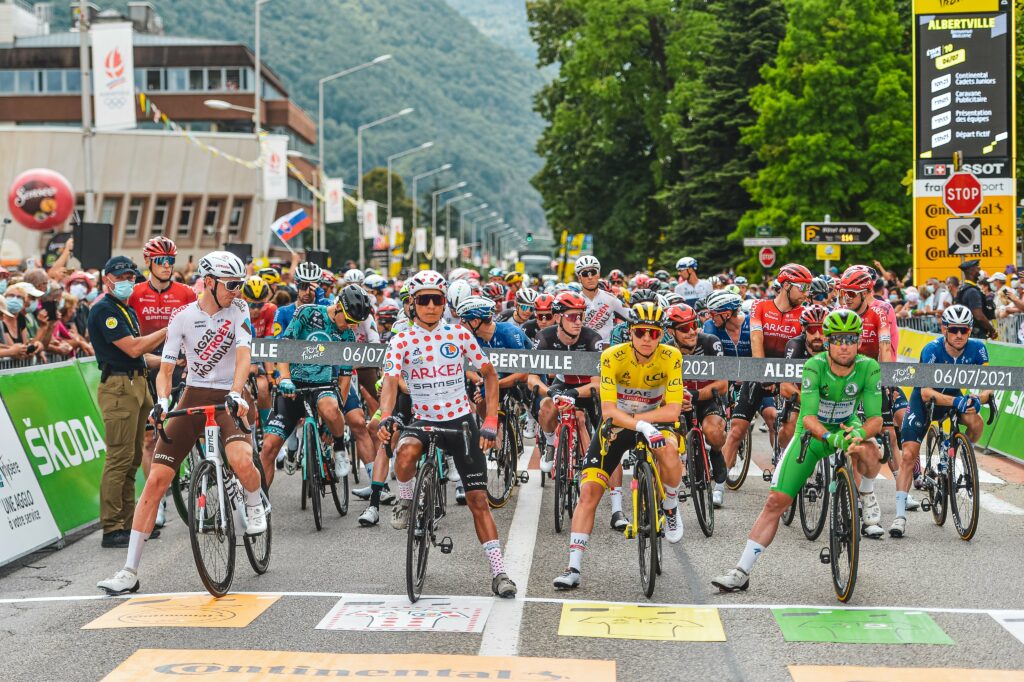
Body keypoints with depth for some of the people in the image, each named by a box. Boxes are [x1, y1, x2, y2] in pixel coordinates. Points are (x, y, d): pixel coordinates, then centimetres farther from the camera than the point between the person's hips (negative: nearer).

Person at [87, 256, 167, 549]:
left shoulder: (129, 310, 20)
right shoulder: (104, 310, -10)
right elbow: (132, 348, -17)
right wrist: (167, 330, -11)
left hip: (137, 384, 10)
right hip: (118, 386, -10)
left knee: (133, 458, 11)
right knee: (120, 457, -11)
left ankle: (128, 523, 17)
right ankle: (112, 530, -10)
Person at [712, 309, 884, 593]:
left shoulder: (869, 368, -22)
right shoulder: (815, 366, -26)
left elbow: (875, 418, -24)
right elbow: (808, 417, -33)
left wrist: (859, 433, -46)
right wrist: (830, 438, -51)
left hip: (846, 428, 0)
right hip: (811, 433, 0)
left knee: (868, 450, -37)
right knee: (775, 502, -8)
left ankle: (867, 496, -3)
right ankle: (742, 572, -1)